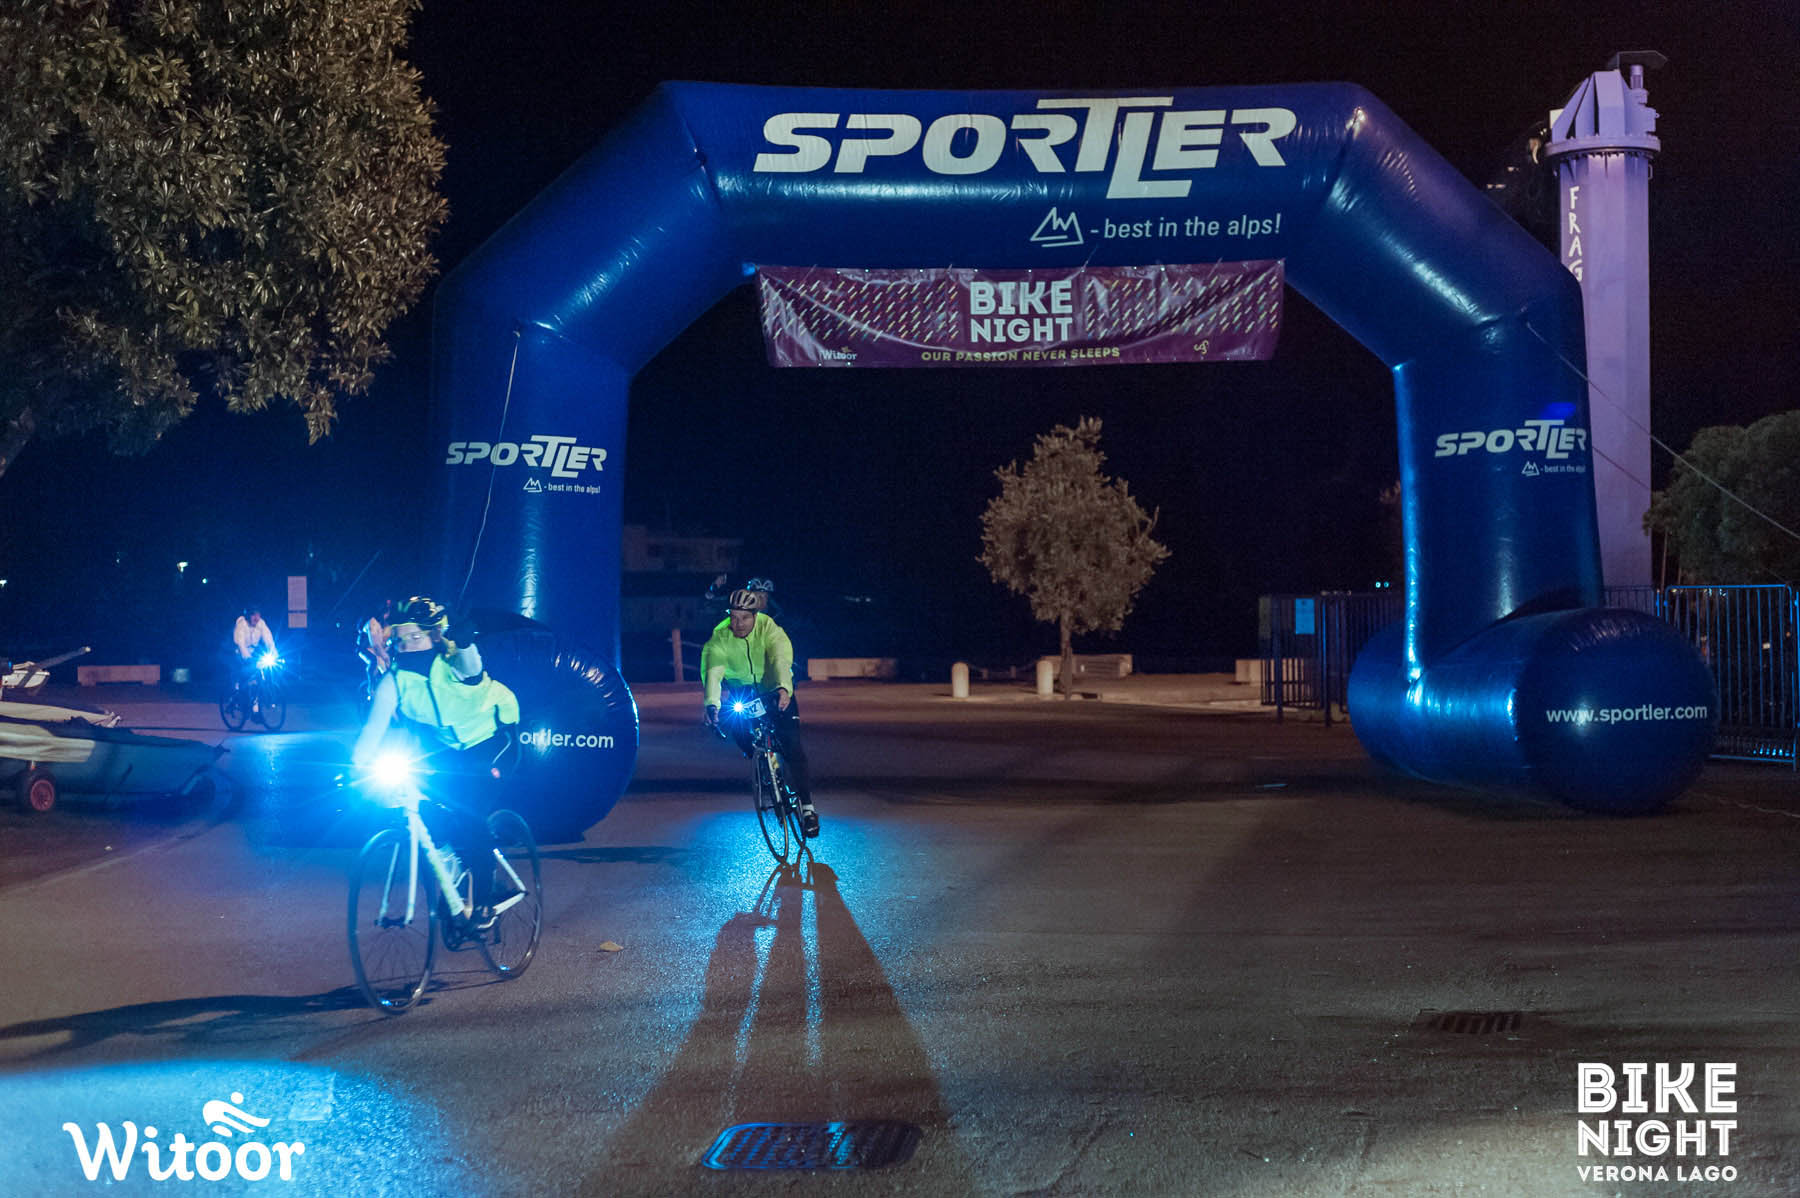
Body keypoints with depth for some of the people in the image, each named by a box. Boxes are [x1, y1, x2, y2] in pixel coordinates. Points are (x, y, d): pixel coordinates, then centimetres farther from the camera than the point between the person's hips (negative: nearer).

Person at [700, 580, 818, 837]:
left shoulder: (770, 630, -24)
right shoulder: (719, 638, -19)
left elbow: (781, 660, -40)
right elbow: (713, 672, -32)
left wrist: (784, 689, -59)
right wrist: (711, 704, -50)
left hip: (776, 693, -3)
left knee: (791, 745, -16)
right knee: (738, 727, -20)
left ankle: (807, 806, -13)